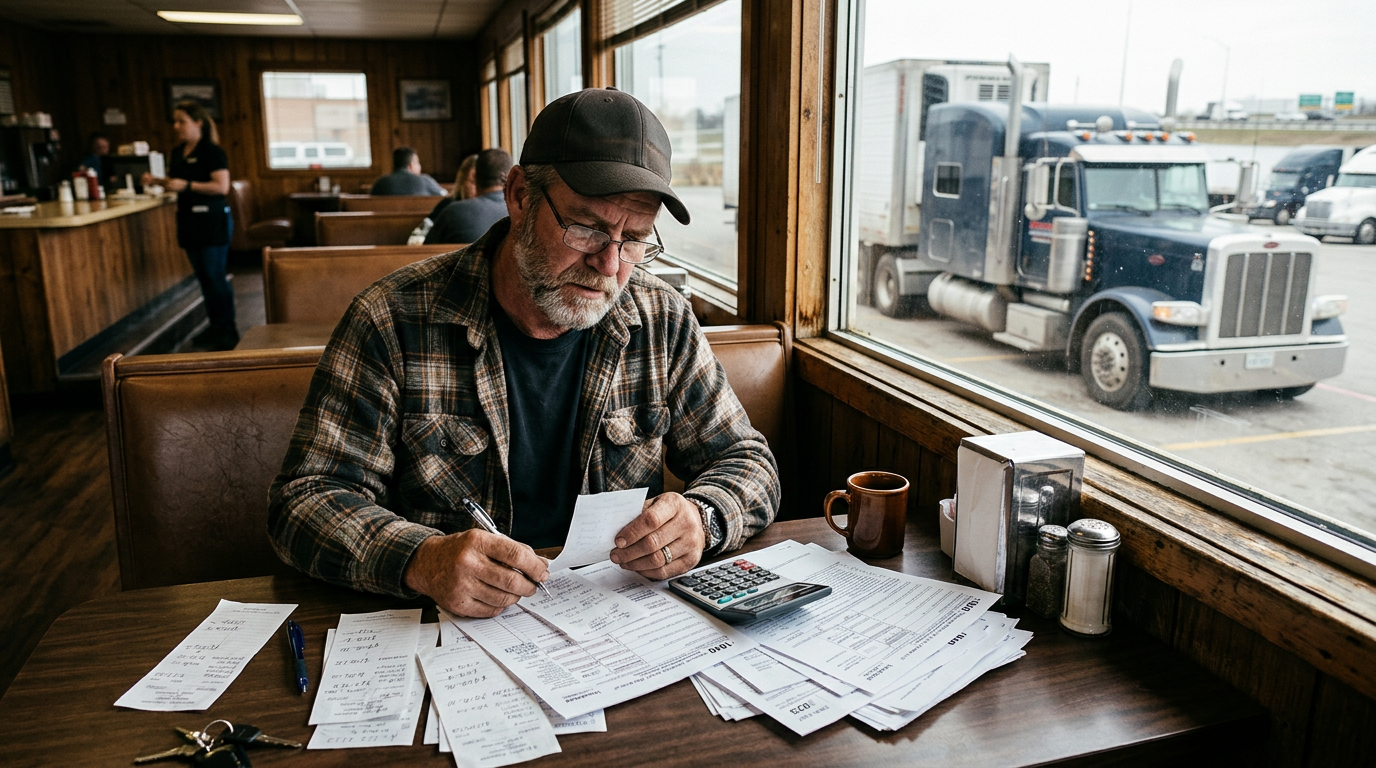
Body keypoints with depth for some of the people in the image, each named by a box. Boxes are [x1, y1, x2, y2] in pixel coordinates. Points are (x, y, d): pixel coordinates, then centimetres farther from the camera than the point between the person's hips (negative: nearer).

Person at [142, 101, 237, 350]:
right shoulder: (178, 152, 13)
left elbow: (222, 186, -19)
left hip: (212, 219, -8)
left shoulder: (211, 152, -11)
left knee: (214, 276, -6)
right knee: (202, 276, 12)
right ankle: (215, 327, 21)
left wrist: (186, 185, -23)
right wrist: (156, 181, 6)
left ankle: (228, 331, 1)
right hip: (188, 219, 8)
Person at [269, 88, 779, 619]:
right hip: (448, 634, 0)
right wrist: (421, 561, -30)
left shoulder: (662, 321, -1)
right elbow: (306, 500, -9)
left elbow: (746, 460, 6)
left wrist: (700, 519, -18)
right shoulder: (393, 321, -9)